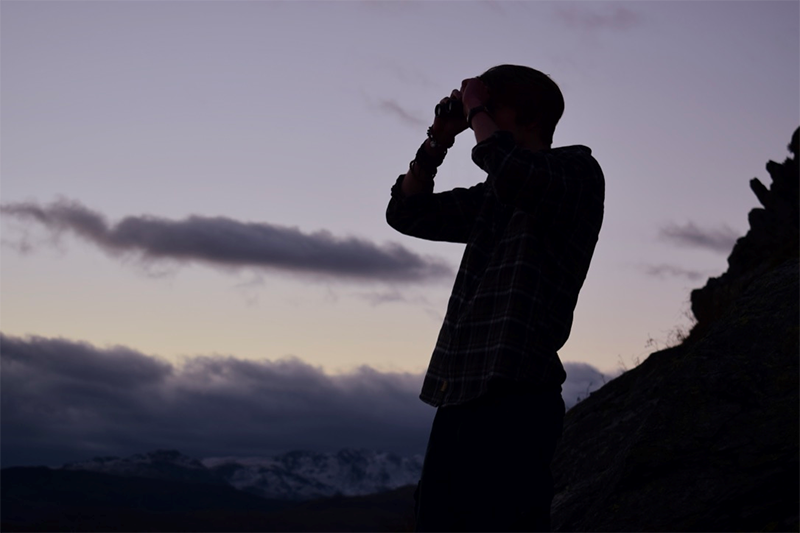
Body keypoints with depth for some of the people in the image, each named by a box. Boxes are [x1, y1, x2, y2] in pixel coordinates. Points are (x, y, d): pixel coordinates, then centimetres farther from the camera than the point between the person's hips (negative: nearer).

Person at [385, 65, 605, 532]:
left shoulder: (579, 171, -1)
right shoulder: (490, 198, 22)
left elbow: (514, 175, -23)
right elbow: (407, 212, 27)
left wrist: (476, 111, -5)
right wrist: (440, 139, 16)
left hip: (514, 403, -8)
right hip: (457, 397, 8)